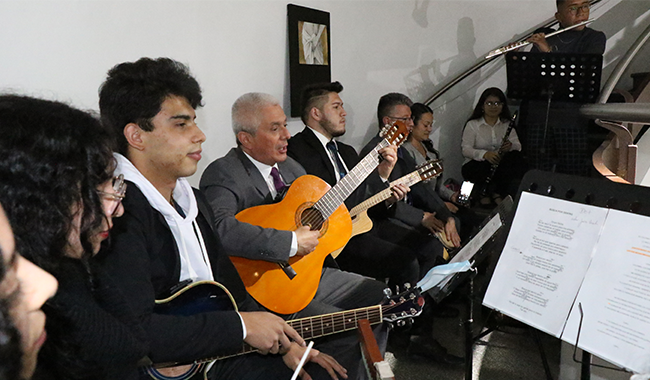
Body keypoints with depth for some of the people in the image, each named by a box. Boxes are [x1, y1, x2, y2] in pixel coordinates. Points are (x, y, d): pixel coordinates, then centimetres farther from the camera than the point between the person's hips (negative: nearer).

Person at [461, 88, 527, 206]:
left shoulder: (507, 124, 14)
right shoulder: (472, 125, 2)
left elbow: (518, 146, 2)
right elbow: (466, 150, -11)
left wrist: (511, 146, -25)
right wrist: (485, 154, -31)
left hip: (501, 163, 4)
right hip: (477, 165, -3)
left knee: (517, 158, -28)